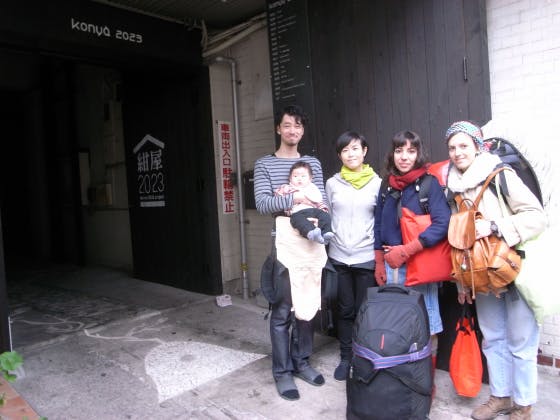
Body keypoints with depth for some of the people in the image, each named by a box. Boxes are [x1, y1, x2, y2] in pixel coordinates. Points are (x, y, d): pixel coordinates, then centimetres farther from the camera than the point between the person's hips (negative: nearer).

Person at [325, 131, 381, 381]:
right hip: (339, 256, 2)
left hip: (367, 257, -1)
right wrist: (327, 246, 4)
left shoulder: (377, 182, 1)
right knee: (345, 310, 10)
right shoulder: (332, 183, 5)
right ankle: (345, 358, 24)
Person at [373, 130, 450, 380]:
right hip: (391, 265, 5)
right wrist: (379, 263, 10)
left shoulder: (429, 183, -5)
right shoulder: (386, 187, 11)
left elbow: (442, 223, -17)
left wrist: (405, 251, -21)